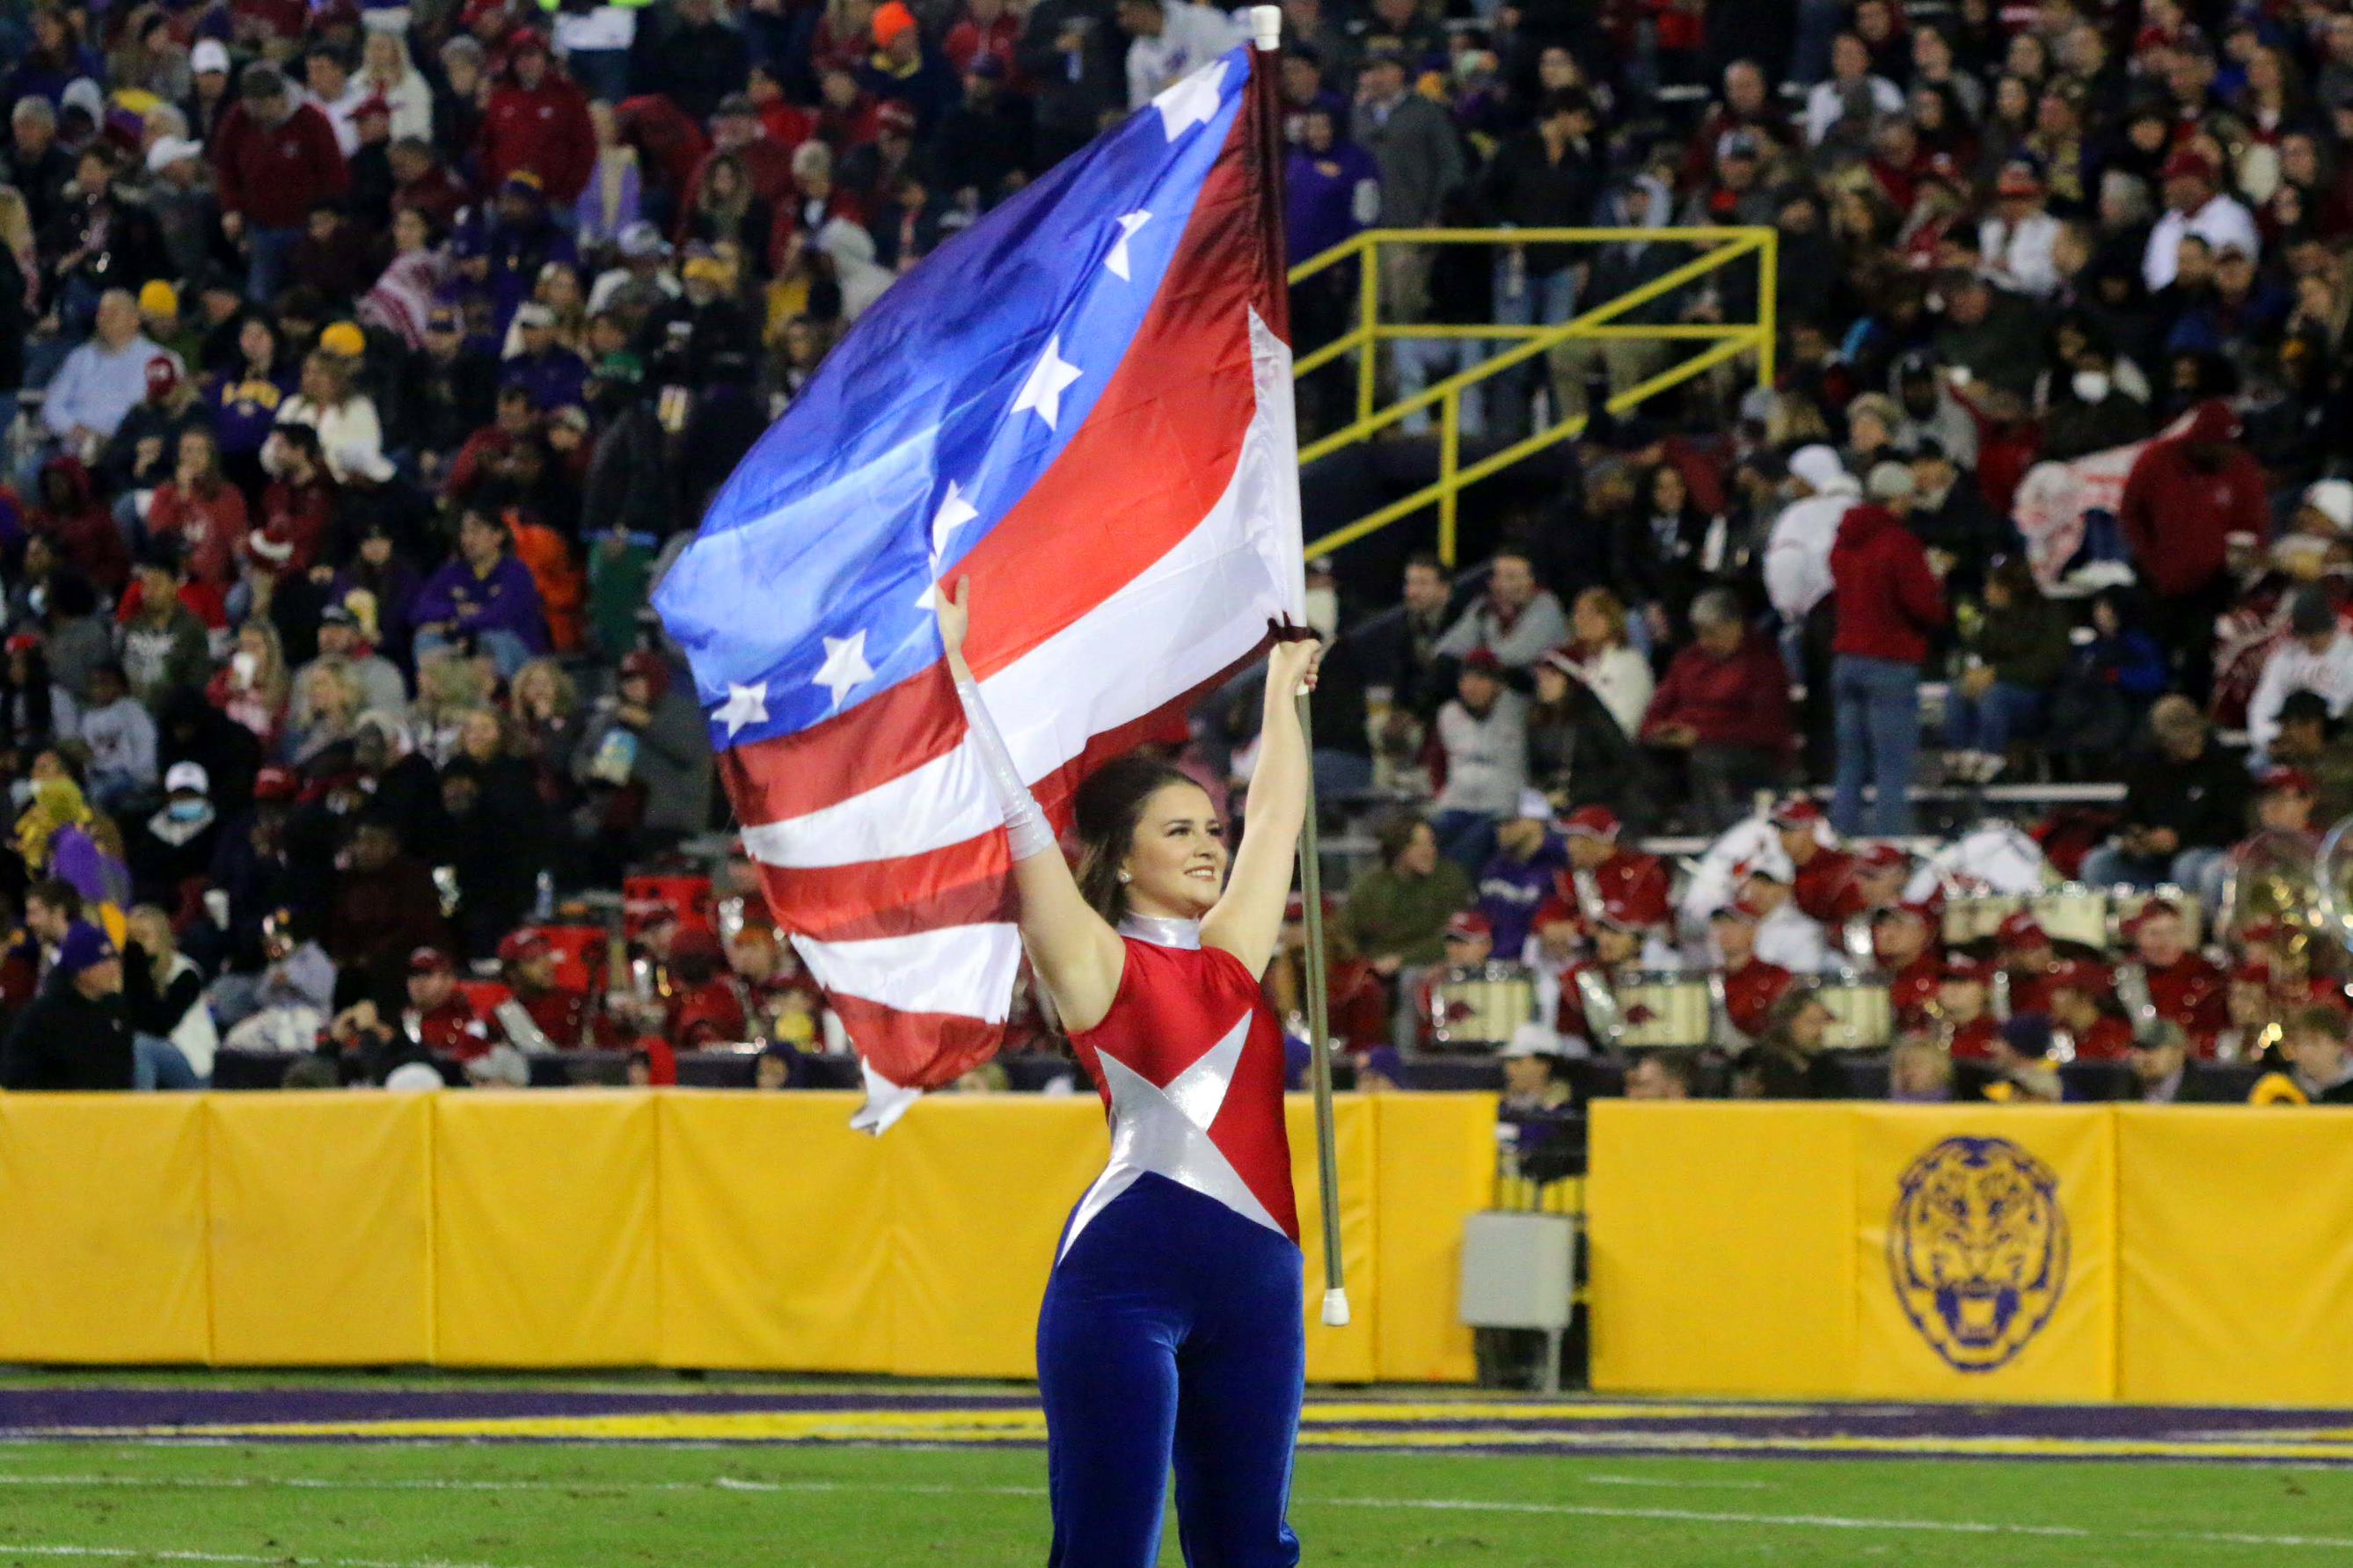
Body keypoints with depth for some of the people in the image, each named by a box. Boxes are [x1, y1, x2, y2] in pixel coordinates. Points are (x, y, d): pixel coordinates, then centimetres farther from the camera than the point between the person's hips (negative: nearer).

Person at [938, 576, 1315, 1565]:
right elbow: (1017, 815, -5)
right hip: (1128, 1269, -6)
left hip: (1254, 1271, 6)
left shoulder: (1228, 954, 16)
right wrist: (955, 667, -6)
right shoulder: (1096, 963, 0)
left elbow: (1278, 817, 29)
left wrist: (1282, 690, 38)